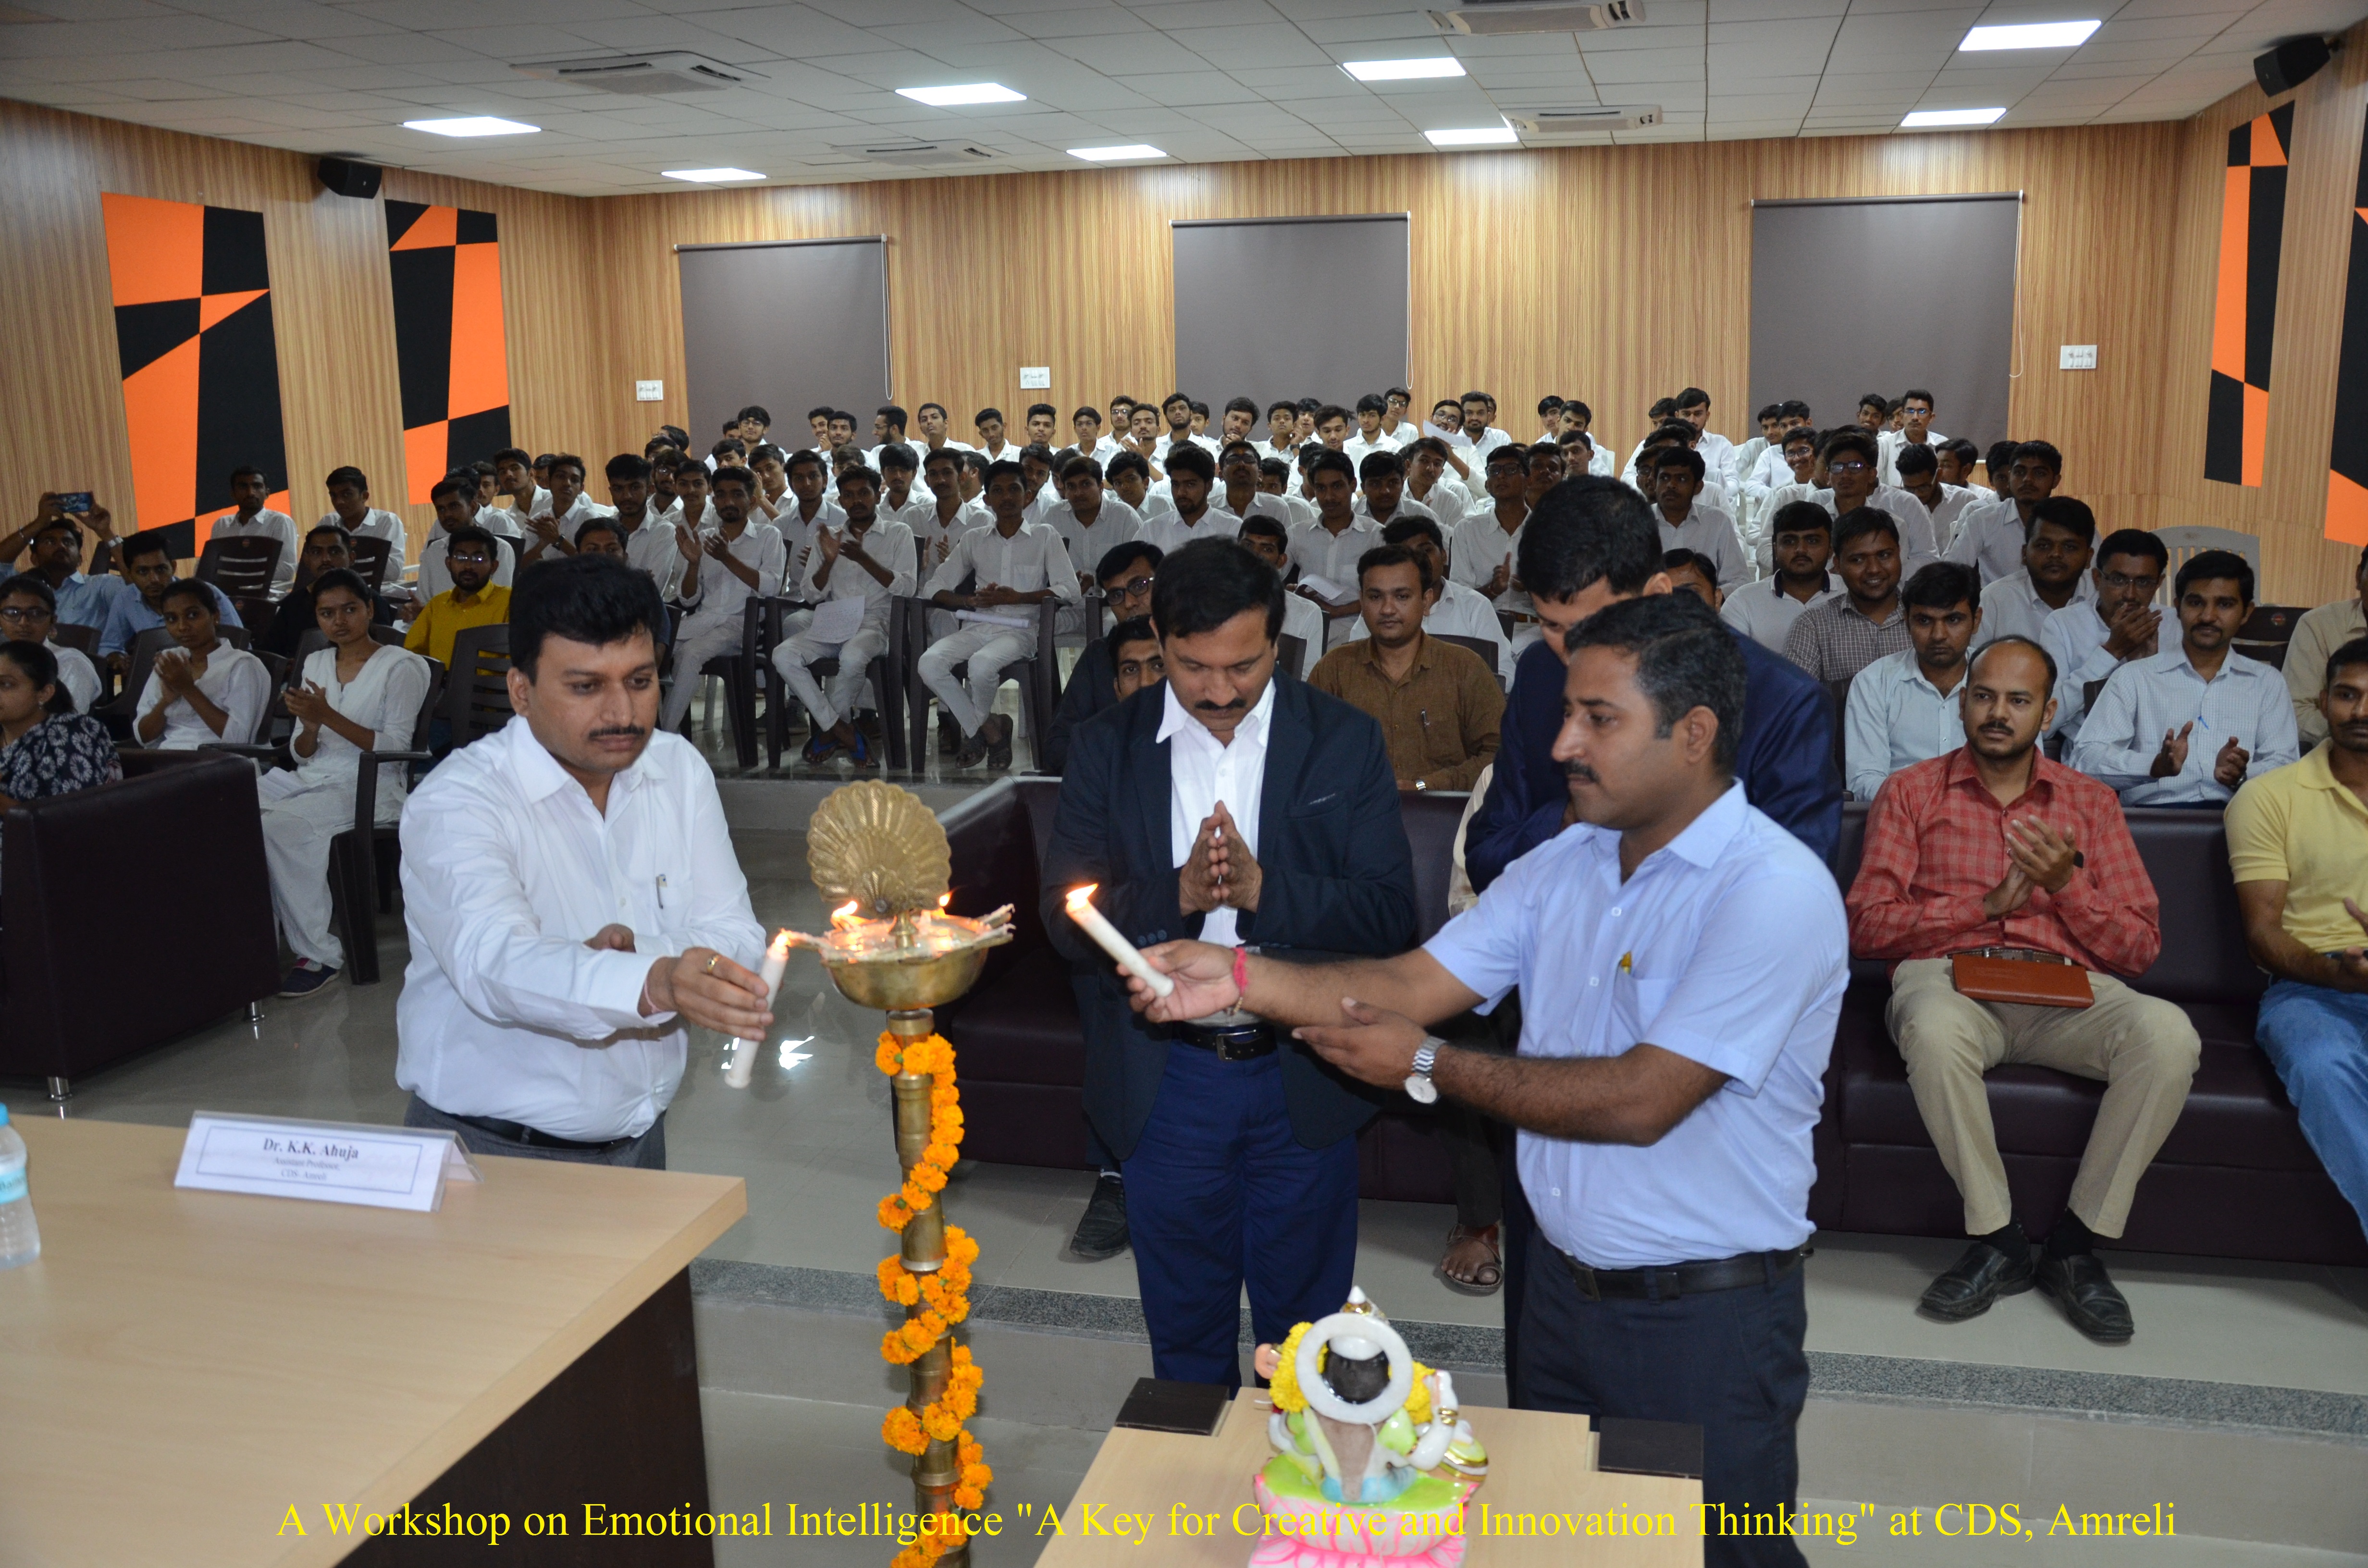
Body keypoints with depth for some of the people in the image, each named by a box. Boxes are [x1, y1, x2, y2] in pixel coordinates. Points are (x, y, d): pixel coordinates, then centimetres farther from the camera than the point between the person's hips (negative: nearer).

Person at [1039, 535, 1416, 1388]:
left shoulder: (1345, 742, -6)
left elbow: (1389, 912, -11)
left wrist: (1262, 887, -26)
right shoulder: (1105, 749, -3)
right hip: (1164, 1084, 1)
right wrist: (1177, 893, -25)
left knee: (1306, 1328, 16)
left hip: (1303, 1083, -1)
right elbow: (1067, 918, -8)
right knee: (1184, 1330, 18)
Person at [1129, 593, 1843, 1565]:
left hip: (1706, 1317, -7)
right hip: (1563, 1290, 7)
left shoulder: (1774, 891, -22)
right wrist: (1242, 978, -18)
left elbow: (1641, 1101, -26)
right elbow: (1412, 983, -3)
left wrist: (1427, 1068, -18)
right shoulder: (1565, 864, 3)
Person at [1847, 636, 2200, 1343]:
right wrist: (1987, 904, -7)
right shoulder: (1912, 792, 14)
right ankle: (1997, 1239, -18)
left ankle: (2076, 1244, -14)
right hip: (1948, 975, -2)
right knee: (1935, 1029, -39)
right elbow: (1867, 925, 1)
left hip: (2064, 990, 2)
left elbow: (2141, 946, 12)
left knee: (2169, 1033, -30)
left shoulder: (2091, 802, 20)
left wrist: (2066, 885, -5)